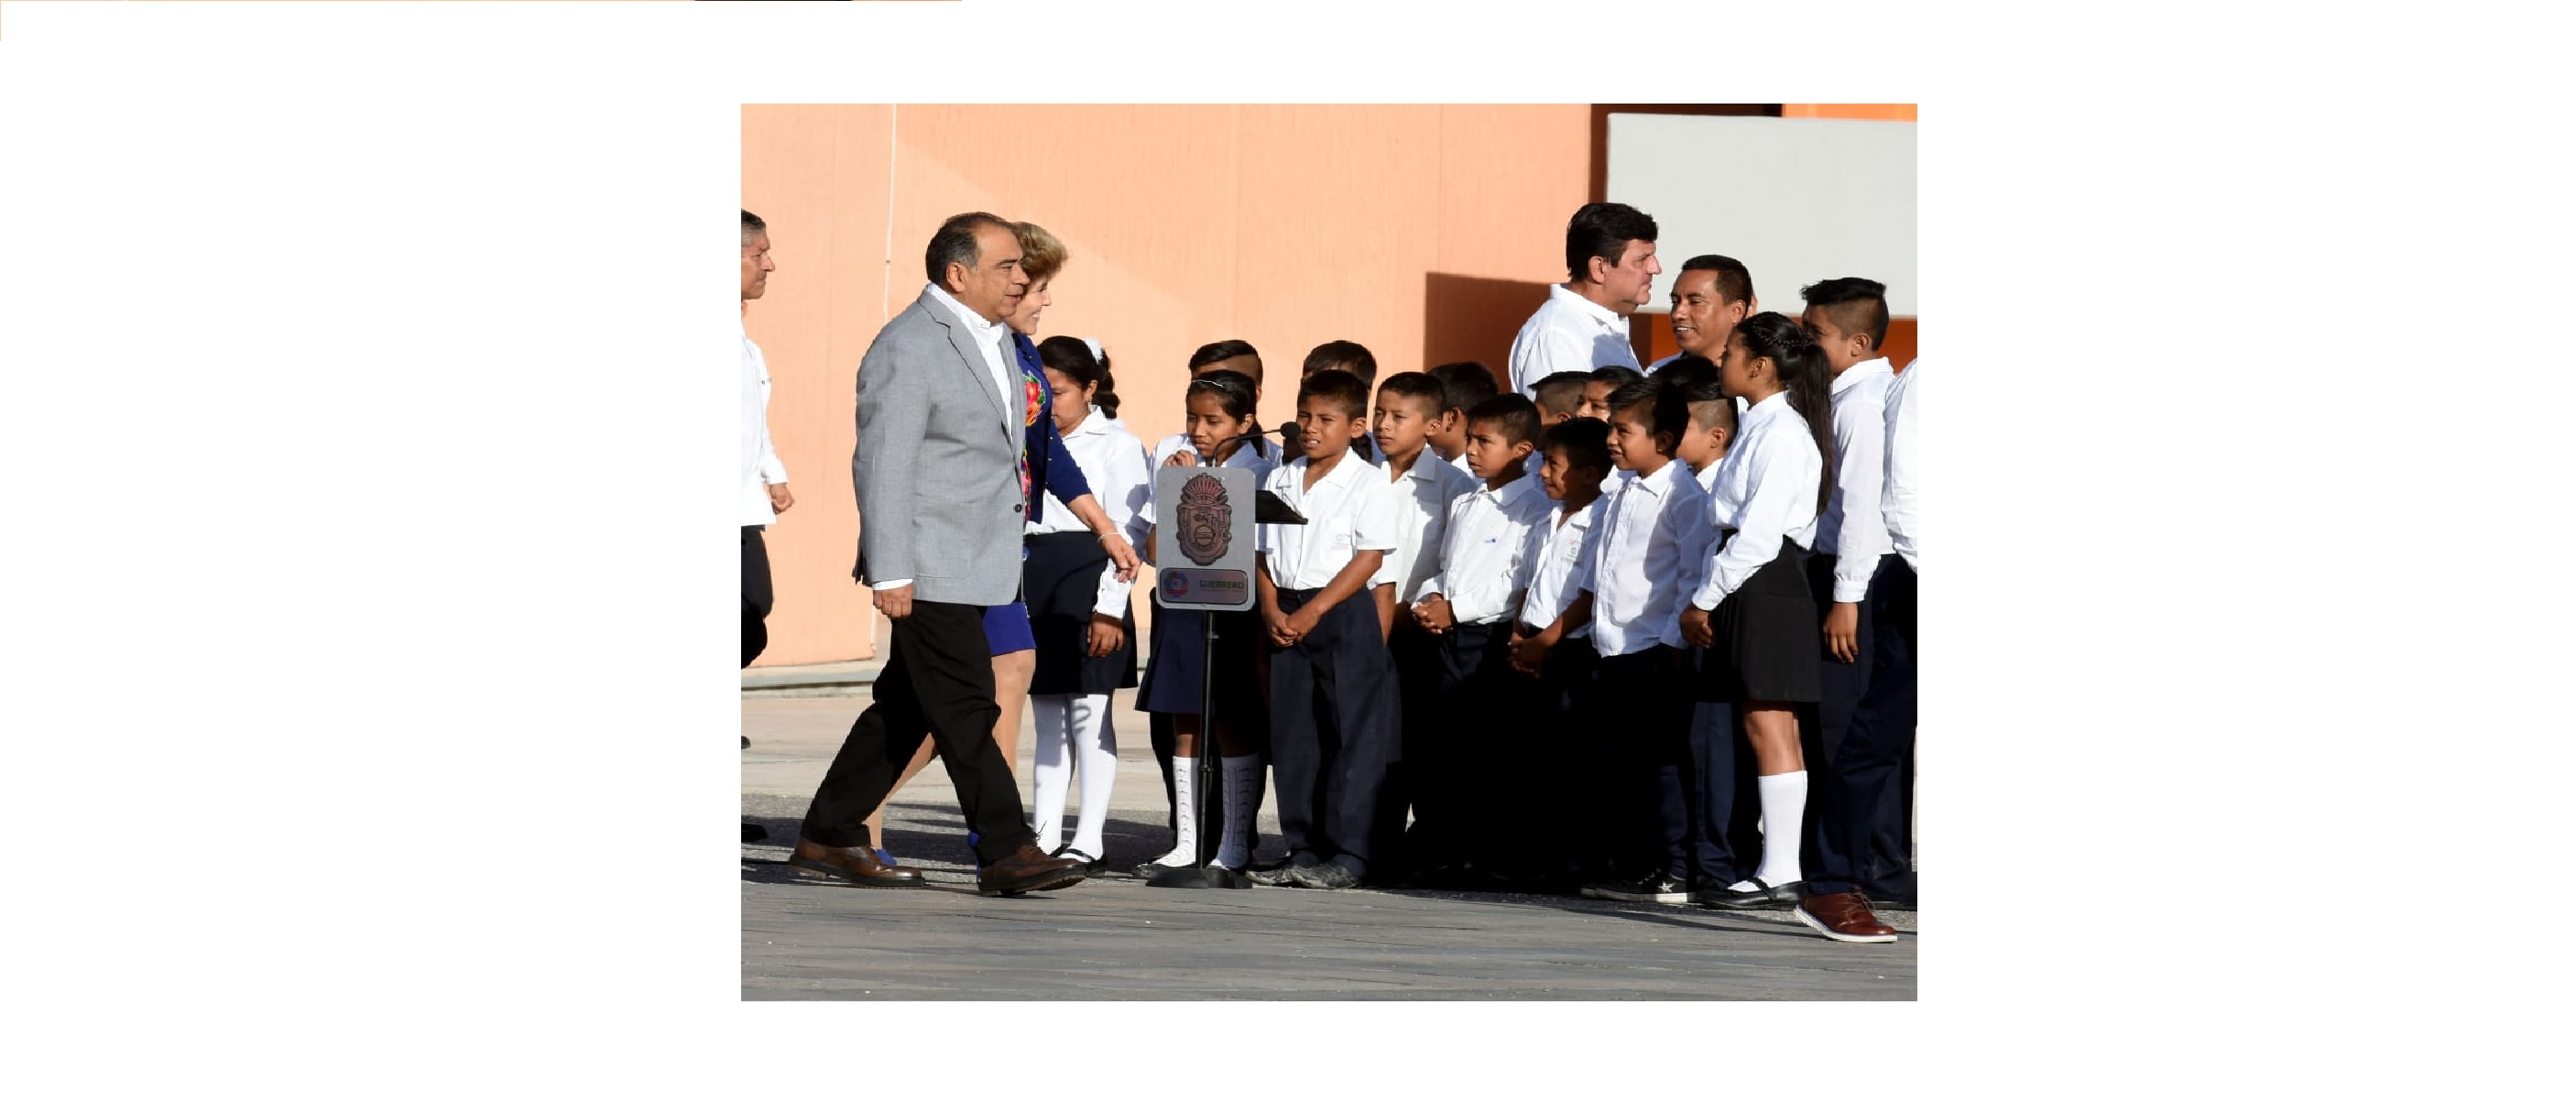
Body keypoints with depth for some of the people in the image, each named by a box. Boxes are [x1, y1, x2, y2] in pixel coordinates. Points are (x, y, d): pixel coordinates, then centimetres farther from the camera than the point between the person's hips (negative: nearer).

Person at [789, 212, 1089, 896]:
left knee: (906, 709, 12)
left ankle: (828, 839, 19)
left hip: (981, 559, 9)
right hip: (930, 566, -9)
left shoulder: (993, 339, 14)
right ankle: (1005, 852, -7)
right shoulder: (908, 349, -14)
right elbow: (882, 464, -17)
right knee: (965, 709, -8)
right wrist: (889, 574, -20)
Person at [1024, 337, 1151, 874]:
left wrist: (1110, 607, -14)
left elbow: (1127, 531, -7)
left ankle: (1088, 842, -3)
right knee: (1047, 716, 9)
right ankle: (1044, 837, 12)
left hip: (1086, 577, -6)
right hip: (1034, 580, 6)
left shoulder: (1116, 445, -2)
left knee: (1088, 711, -5)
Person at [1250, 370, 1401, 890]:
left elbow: (1369, 557, -11)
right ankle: (1303, 850, 12)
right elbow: (1263, 553, 14)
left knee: (1352, 736, -6)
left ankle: (1349, 853, -6)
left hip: (1344, 615, -6)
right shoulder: (1280, 482, 13)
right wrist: (1272, 610, -3)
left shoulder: (1369, 484, -5)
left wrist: (1313, 612, -15)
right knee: (1292, 737, 6)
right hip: (1289, 623, 6)